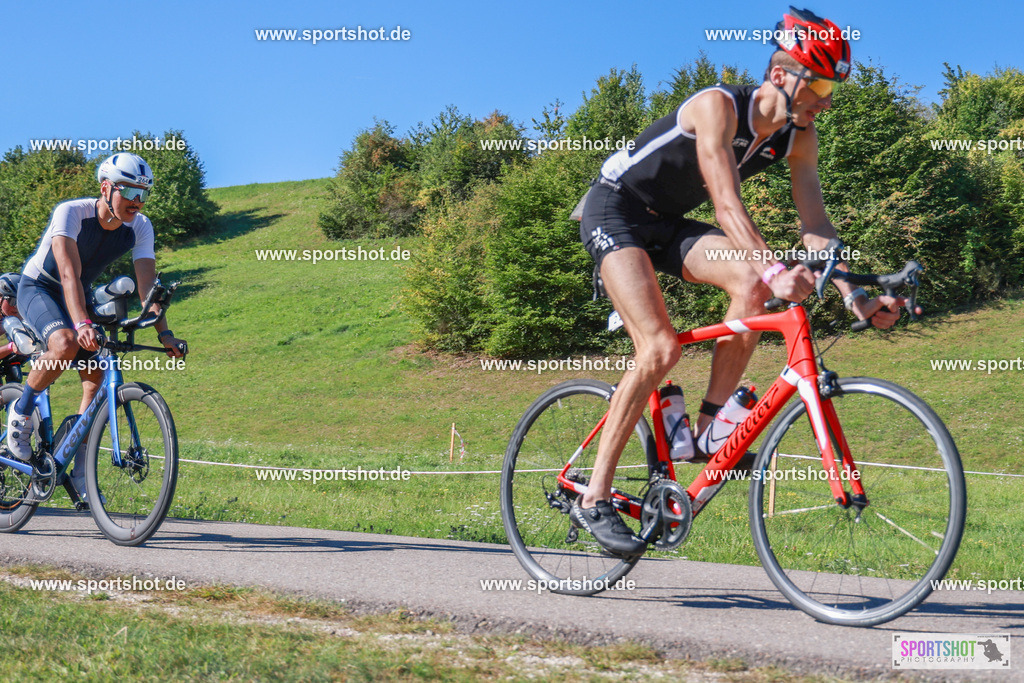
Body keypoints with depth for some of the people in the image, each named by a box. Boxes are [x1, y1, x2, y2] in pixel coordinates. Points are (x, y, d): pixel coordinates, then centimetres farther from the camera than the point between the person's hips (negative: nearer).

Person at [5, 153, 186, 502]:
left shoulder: (140, 228, -15)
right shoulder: (70, 212, -30)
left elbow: (147, 284, -19)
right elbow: (69, 274, -40)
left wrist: (164, 333, -33)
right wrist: (82, 323, -54)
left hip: (79, 295, 5)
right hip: (38, 288, -5)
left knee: (96, 378, -9)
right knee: (66, 344, -36)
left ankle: (80, 473, 1)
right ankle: (21, 411, -11)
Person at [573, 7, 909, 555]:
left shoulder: (799, 135, -5)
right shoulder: (719, 106, -26)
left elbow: (814, 224, -6)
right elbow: (727, 204, -37)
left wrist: (854, 295, -19)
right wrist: (774, 269, -50)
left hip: (668, 223, 7)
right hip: (615, 209, -7)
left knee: (750, 285, -22)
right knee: (661, 348, -23)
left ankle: (709, 429, -12)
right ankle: (593, 499, -18)